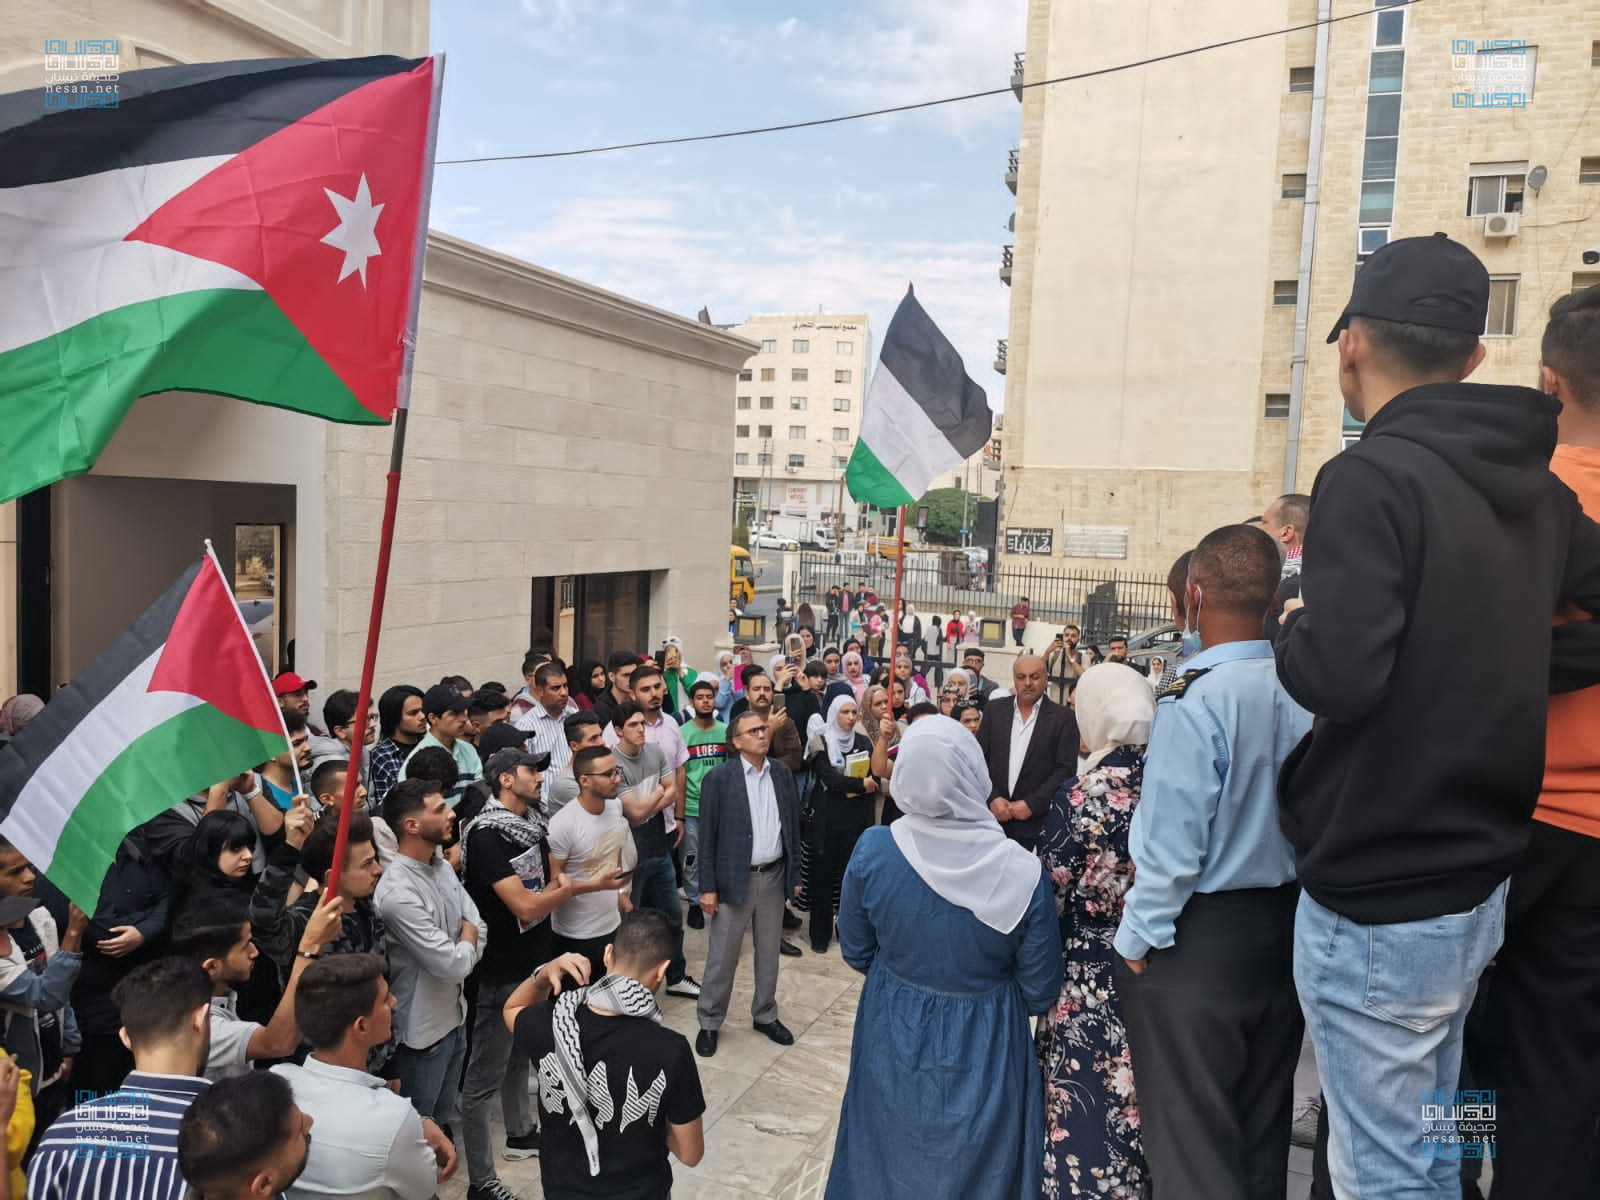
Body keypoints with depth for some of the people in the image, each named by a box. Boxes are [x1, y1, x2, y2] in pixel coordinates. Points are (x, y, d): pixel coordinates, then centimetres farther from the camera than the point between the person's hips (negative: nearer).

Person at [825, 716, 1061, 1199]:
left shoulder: (873, 851, -20)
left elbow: (856, 952, -3)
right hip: (982, 1050, -1)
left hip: (894, 1039, 2)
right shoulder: (1022, 872, -24)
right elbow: (1040, 992, -10)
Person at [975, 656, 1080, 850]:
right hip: (992, 816, 2)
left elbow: (1066, 769, -5)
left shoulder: (1063, 717, 0)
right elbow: (979, 758, 6)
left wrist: (1032, 804, -11)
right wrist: (992, 798, -7)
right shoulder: (994, 710, 9)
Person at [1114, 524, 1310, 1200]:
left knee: (1192, 1139, 9)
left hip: (1200, 938, -6)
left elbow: (1173, 840, -19)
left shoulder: (1194, 699, -21)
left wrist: (1138, 935, -6)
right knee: (1264, 1129, 21)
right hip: (1284, 930, 6)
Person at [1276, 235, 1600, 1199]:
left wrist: (1296, 624, -7)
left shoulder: (1373, 477, -18)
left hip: (1377, 910, -8)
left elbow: (1338, 677, -27)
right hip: (1479, 892, 8)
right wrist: (1512, 666, 9)